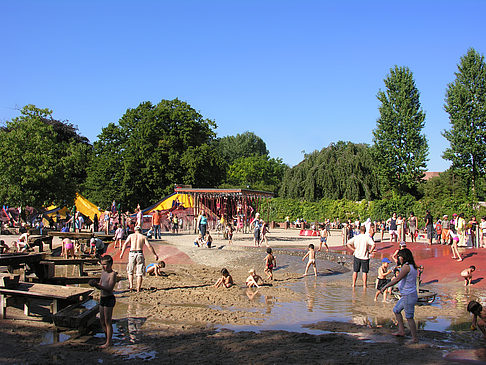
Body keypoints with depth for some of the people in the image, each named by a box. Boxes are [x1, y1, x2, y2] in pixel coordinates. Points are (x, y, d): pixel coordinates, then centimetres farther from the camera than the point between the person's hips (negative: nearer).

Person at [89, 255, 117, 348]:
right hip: (102, 298, 9)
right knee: (102, 321, 14)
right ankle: (109, 340, 26)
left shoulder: (112, 274, -14)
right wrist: (96, 285, -4)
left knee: (107, 322, -2)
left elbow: (110, 289, -21)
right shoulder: (103, 272, 10)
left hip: (109, 299, -9)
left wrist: (99, 285, -30)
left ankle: (108, 342, 7)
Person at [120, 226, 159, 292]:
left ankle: (131, 285, 3)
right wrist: (155, 254, 4)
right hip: (140, 254, 0)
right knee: (140, 272, 6)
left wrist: (122, 253, -7)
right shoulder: (143, 237, 12)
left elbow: (125, 244, -1)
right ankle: (138, 289, 4)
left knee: (130, 271, 17)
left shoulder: (131, 236, 13)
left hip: (132, 253, 1)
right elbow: (149, 246, 2)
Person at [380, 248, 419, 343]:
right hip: (406, 295, 10)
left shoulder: (406, 267, -18)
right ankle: (401, 331, 23)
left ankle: (415, 338, 3)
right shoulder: (412, 267, 11)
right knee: (396, 310, 20)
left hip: (409, 296, -10)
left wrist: (386, 286, -16)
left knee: (409, 317, -3)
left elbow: (397, 279, -21)